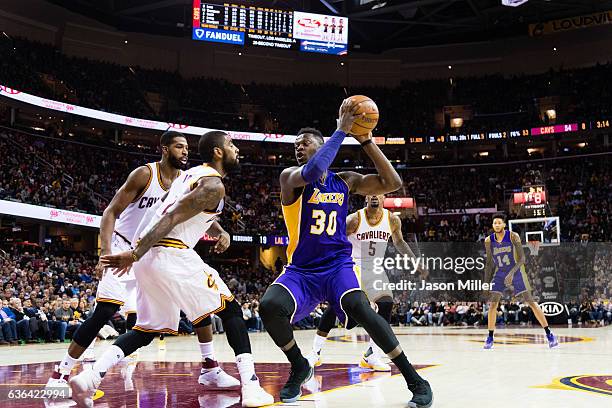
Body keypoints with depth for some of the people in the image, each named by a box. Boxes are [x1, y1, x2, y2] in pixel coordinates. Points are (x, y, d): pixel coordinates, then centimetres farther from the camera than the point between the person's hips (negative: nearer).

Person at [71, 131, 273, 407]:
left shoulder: (191, 175, 23)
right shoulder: (214, 185, -6)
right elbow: (173, 217, -16)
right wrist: (135, 254, -20)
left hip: (147, 258, 9)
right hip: (171, 254, -9)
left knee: (148, 329, 19)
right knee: (230, 310, 2)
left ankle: (90, 377, 5)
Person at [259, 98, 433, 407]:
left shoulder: (346, 180, 7)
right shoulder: (290, 176, -4)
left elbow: (392, 183, -2)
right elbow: (311, 172, -28)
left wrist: (366, 140, -7)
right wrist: (341, 129, -25)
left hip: (338, 264, 0)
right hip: (301, 269, 0)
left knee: (359, 308, -31)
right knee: (269, 306, -29)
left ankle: (414, 379, -19)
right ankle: (299, 367, 0)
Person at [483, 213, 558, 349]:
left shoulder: (513, 236, -16)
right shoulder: (488, 241, -6)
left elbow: (522, 258, -17)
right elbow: (489, 263, 5)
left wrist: (512, 272, -31)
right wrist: (486, 283, 3)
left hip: (516, 271, -3)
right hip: (500, 274, 3)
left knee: (530, 302, -6)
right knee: (492, 304, -8)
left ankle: (549, 333, 0)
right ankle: (490, 338, 2)